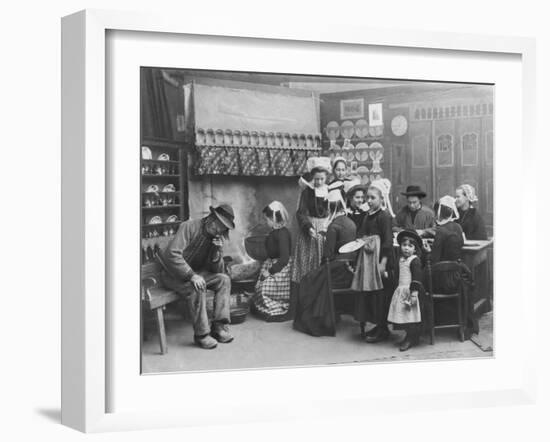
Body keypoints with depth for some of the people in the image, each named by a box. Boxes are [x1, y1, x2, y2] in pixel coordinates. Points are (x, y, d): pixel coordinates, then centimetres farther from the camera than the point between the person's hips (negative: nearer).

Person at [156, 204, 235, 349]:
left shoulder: (216, 238, 0)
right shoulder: (189, 227, -21)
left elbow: (216, 270, -2)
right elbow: (172, 254, -31)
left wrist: (217, 250, -21)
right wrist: (191, 275, -37)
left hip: (194, 271, 7)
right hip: (172, 272, -7)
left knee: (224, 280, -10)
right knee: (197, 286, -33)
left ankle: (218, 326, -13)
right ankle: (201, 334, -24)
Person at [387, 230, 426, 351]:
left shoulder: (415, 260, -13)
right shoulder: (401, 260, 13)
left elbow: (417, 277, -18)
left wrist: (414, 293, -23)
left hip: (410, 291, -8)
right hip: (401, 290, 8)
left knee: (411, 315, -6)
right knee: (403, 315, 9)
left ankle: (411, 339, 2)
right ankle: (410, 336, 20)